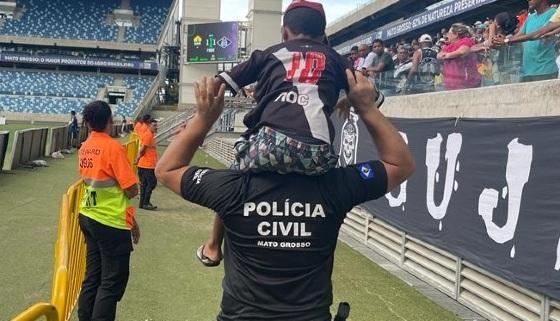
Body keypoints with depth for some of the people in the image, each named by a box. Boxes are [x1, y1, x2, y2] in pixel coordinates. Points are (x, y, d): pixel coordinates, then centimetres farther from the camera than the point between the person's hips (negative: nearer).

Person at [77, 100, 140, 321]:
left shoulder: (85, 147, 5)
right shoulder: (113, 147, -18)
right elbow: (132, 191, -19)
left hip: (88, 217, 8)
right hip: (111, 223, -8)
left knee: (92, 277, 18)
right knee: (112, 284, 2)